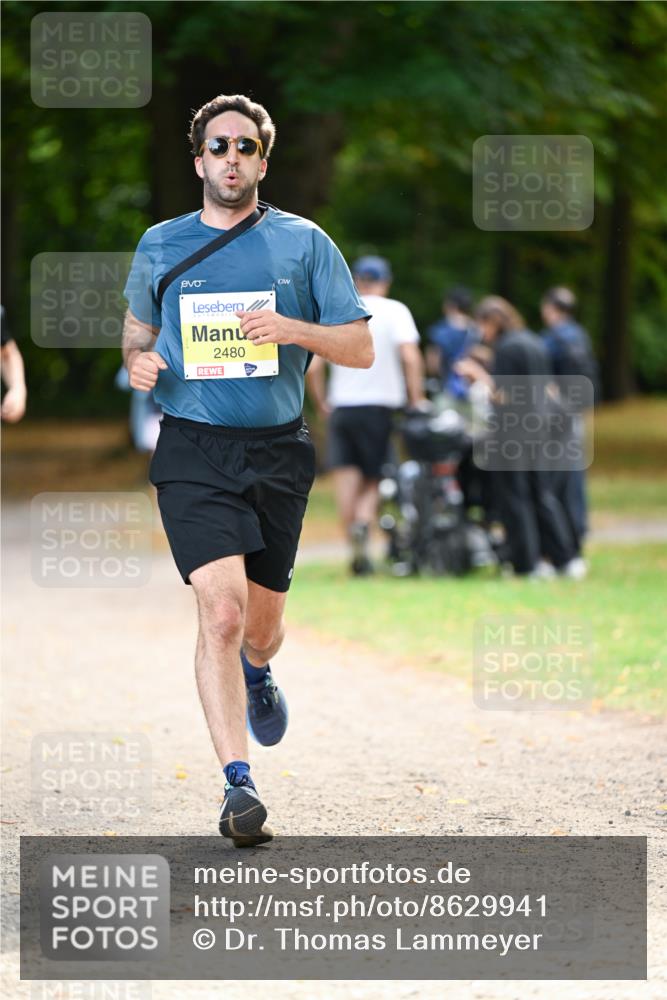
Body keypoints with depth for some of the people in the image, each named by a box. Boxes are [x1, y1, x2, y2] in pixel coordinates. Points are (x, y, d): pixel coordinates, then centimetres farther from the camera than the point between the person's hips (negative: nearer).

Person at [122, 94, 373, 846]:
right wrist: (138, 362, -1)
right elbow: (137, 328, 23)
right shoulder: (160, 246, 8)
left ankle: (256, 672, 51)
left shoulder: (303, 243, 4)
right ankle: (239, 784, -18)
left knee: (261, 623, 12)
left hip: (278, 450, 1)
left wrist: (293, 329, -15)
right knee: (221, 612, -18)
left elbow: (361, 349, 3)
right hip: (193, 452, -1)